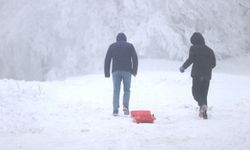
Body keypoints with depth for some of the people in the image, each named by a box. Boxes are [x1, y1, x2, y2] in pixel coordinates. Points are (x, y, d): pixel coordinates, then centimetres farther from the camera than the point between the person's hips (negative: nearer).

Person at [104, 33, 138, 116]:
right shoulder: (130, 46, 9)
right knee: (127, 90, 10)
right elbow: (135, 58, 0)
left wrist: (107, 72, 6)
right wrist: (134, 71, 3)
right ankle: (125, 106, -11)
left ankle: (115, 110, -4)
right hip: (127, 71, -1)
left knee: (116, 91, 4)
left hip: (116, 71, 1)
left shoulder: (112, 46, 12)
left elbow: (107, 60, 5)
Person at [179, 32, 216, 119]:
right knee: (204, 94, 11)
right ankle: (204, 113, 5)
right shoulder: (209, 50, 14)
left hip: (197, 74, -4)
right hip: (207, 75, 4)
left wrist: (183, 67, 1)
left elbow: (190, 60, -12)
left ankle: (202, 104, -25)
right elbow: (213, 64, 12)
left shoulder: (193, 48, -1)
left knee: (196, 92, 3)